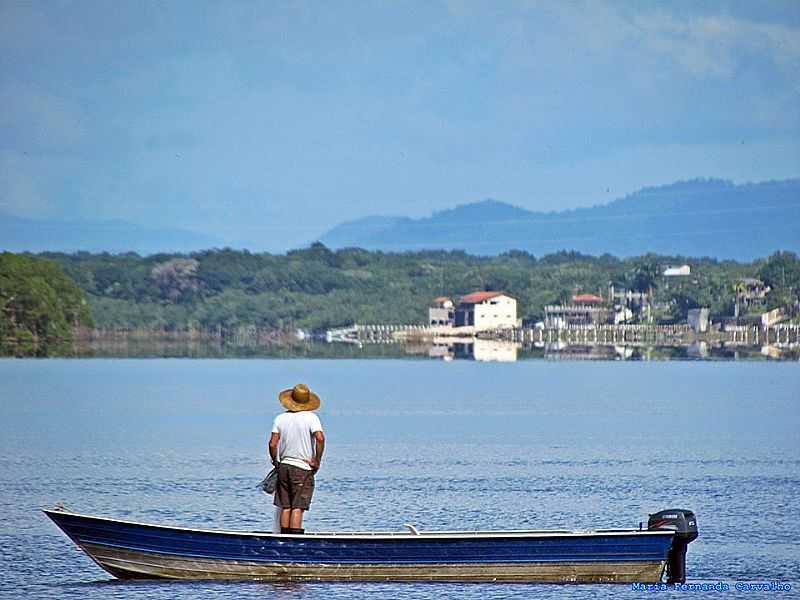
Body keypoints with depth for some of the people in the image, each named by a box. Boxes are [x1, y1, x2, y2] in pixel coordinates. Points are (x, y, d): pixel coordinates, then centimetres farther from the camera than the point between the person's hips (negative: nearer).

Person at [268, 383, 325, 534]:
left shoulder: (280, 418, 4)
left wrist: (275, 462, 13)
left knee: (285, 507, 9)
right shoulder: (310, 418, -7)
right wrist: (317, 461, -11)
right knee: (298, 508, -6)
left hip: (284, 466, 4)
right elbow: (320, 438, -21)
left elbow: (273, 444, -2)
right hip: (303, 469, -4)